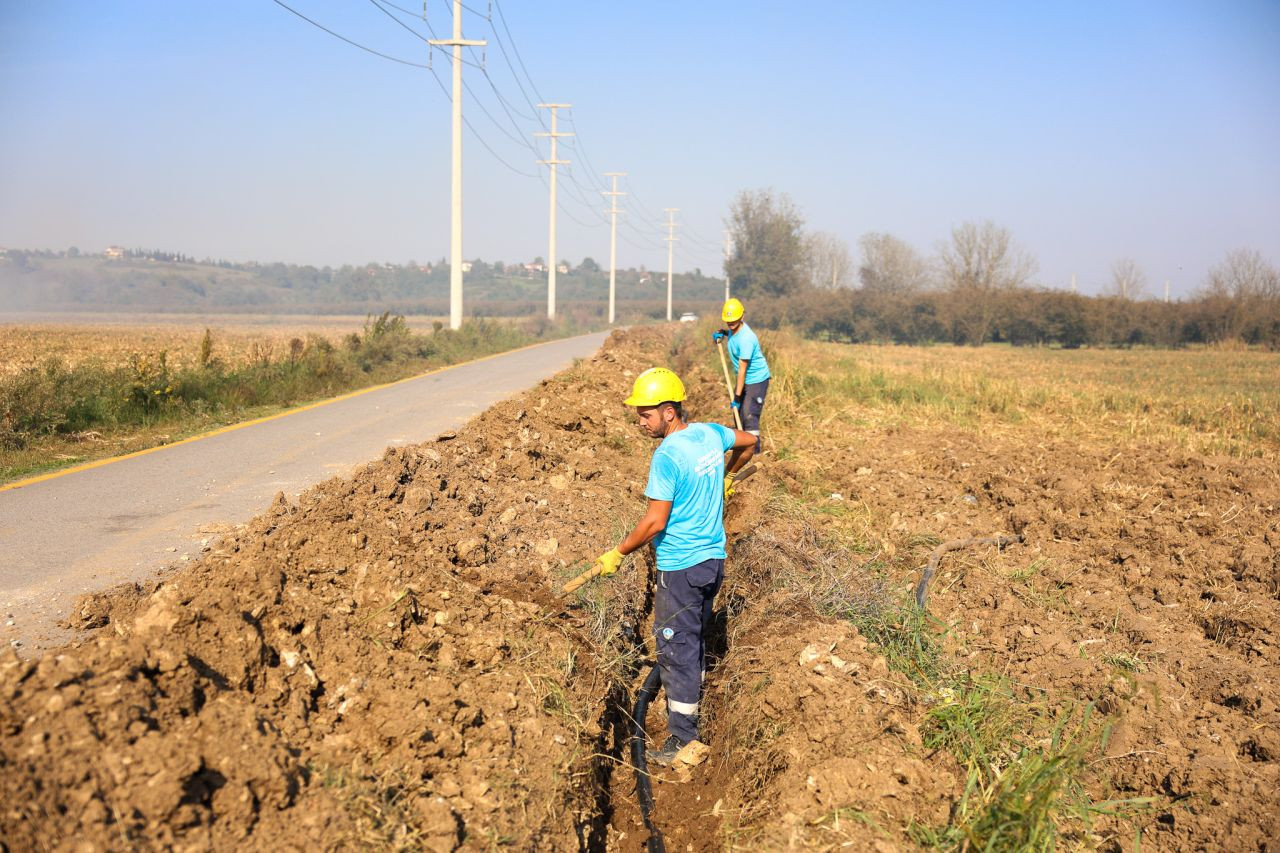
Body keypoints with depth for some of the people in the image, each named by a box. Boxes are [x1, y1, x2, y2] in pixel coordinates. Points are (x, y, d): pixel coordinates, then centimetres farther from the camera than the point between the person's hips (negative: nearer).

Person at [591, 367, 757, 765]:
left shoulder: (667, 456, -23)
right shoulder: (710, 433, 1)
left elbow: (655, 522, -22)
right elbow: (749, 441, 21)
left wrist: (617, 554, -11)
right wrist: (723, 477, 35)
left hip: (680, 567, -8)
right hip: (714, 557, 8)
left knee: (676, 646, 0)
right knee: (696, 634, 24)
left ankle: (683, 737, 7)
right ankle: (692, 696, 42)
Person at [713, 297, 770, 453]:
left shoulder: (746, 339, -30)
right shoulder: (733, 329, -3)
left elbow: (742, 370, -29)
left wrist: (737, 397, -27)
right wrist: (721, 333, 4)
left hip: (757, 379, -9)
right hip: (744, 379, 9)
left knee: (749, 415, -14)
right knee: (738, 413, 14)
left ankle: (754, 449, -8)